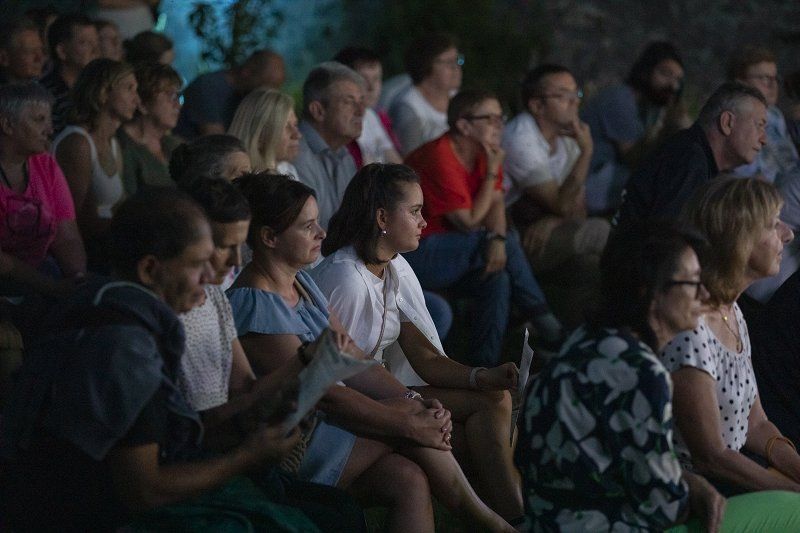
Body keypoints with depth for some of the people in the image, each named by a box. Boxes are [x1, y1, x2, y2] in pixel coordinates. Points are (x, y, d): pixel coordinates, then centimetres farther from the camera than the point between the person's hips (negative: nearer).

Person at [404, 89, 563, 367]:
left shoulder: (484, 153, 3)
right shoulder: (440, 159, -24)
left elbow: (496, 204, -3)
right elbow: (469, 223, -19)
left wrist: (497, 239, -24)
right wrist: (492, 172, -18)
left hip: (445, 255, 9)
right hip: (415, 256, -9)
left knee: (498, 278, -15)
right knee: (509, 240, -16)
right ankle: (546, 327, -8)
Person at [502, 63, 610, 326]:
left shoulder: (568, 135, 8)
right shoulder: (521, 139, -18)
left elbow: (578, 208, 6)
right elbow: (563, 206, -20)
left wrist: (552, 221, -16)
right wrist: (586, 152, -22)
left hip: (539, 233, 8)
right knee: (599, 231, -21)